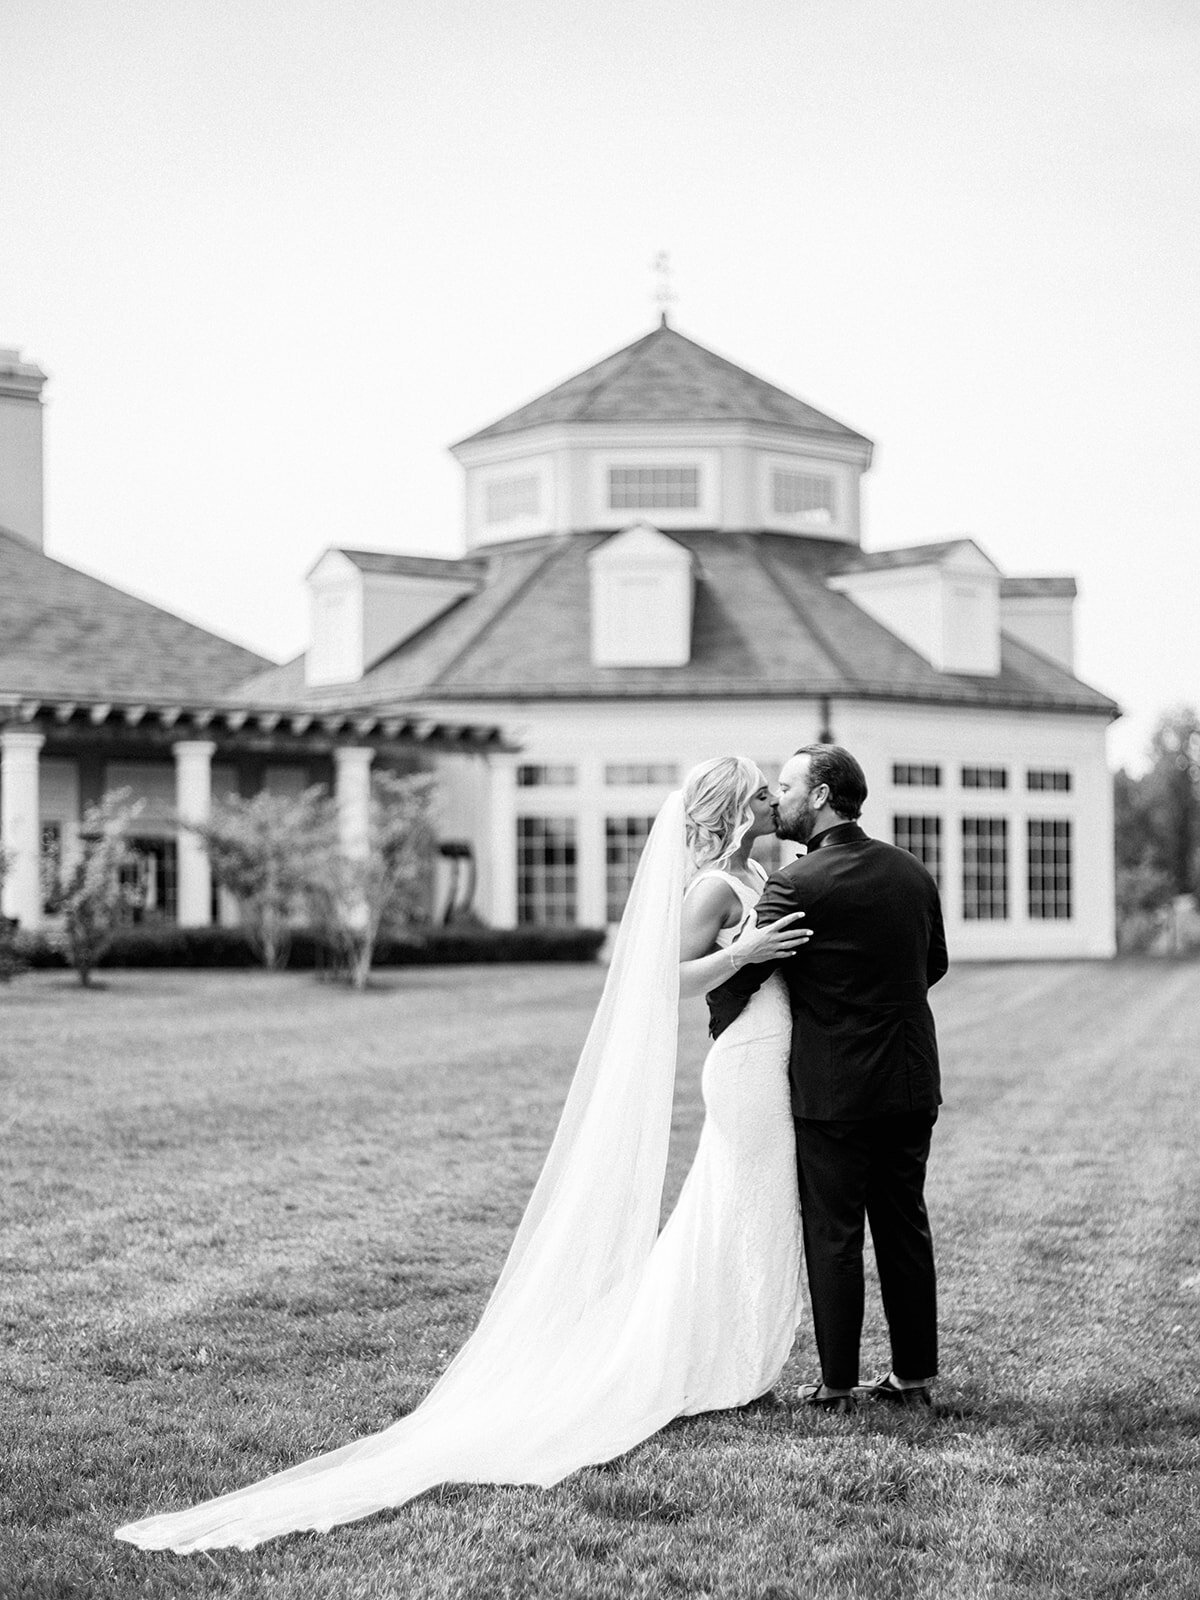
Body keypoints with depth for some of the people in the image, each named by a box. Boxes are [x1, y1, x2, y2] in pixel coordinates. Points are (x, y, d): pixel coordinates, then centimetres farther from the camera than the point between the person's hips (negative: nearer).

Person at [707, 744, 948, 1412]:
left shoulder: (799, 884, -16)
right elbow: (935, 963, 16)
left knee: (833, 1237, 4)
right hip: (913, 1082, 6)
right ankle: (916, 1375, 20)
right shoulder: (912, 871, 4)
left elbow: (740, 976, -10)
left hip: (833, 1088, -6)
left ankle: (839, 1384, 10)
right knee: (906, 1227, 14)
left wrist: (723, 1039, 9)